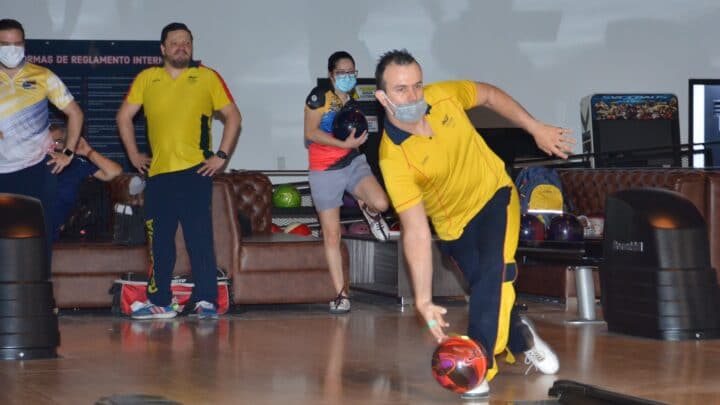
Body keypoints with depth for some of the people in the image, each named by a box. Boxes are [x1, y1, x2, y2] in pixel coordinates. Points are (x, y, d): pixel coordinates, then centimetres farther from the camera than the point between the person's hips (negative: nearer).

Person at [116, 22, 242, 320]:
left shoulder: (208, 77, 3)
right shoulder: (146, 78, 9)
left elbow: (233, 117, 6)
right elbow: (124, 116, 17)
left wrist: (222, 155, -2)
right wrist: (133, 154, 10)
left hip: (195, 171, -3)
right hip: (158, 172, 3)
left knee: (200, 238, -7)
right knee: (158, 240, 8)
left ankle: (206, 301, -5)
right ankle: (159, 302, 16)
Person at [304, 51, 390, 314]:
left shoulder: (352, 101, 11)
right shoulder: (320, 95, -7)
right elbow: (311, 132, -15)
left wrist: (357, 141, 6)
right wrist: (344, 143, -21)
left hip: (353, 163, 4)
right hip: (324, 171, -4)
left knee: (380, 203, -25)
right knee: (332, 235, 0)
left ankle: (367, 208, 13)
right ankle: (341, 294, 8)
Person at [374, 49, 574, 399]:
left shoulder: (443, 96, -22)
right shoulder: (393, 159, -32)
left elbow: (490, 95, 2)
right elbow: (416, 230, -33)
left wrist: (535, 128, -1)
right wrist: (423, 301, -36)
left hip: (495, 194, 1)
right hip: (455, 224, -1)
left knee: (494, 270, -21)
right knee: (487, 291, 6)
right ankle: (521, 339, 40)